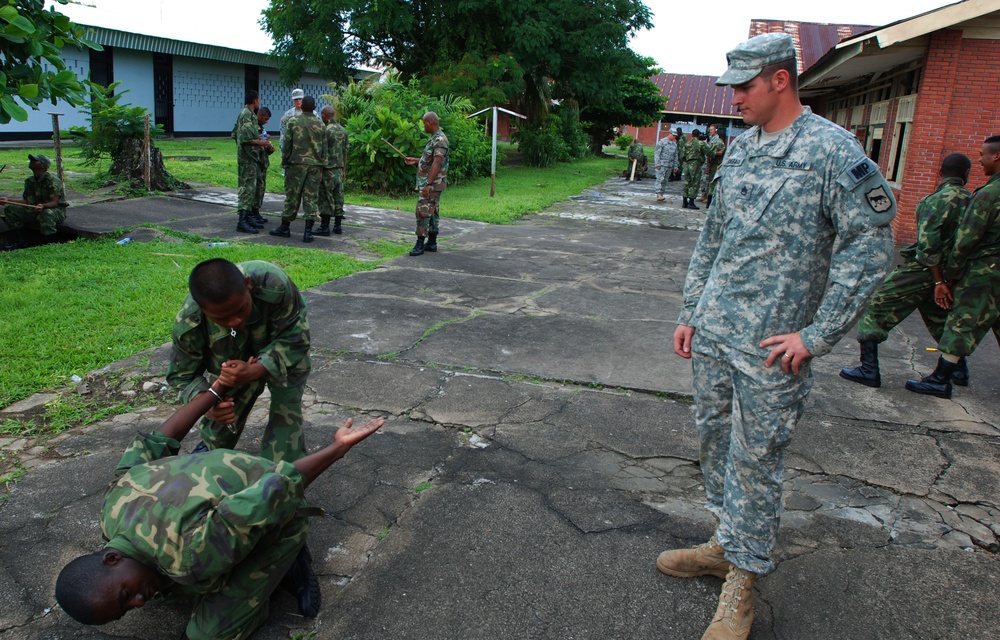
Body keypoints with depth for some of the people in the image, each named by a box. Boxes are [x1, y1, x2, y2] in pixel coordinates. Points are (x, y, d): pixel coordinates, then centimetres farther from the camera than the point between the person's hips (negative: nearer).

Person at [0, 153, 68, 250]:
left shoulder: (53, 181, -17)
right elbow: (26, 201, 9)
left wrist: (43, 206, -46)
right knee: (9, 209, -3)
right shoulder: (30, 181, 6)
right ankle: (20, 241, -1)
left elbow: (54, 202, -25)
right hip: (36, 210, 8)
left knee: (46, 213, -43)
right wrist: (8, 200, -2)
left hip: (57, 210, -8)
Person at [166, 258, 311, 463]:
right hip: (237, 363, 2)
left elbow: (293, 339, -33)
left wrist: (253, 371, -49)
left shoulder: (275, 285, -45)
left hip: (285, 357, -1)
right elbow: (182, 375, -20)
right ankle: (211, 448, 46)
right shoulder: (188, 324, -36)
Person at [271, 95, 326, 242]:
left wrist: (284, 163, 8)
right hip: (314, 165, 2)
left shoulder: (293, 122, -2)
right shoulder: (320, 125, 6)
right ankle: (308, 231, -1)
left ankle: (284, 228, 13)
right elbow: (324, 149, 7)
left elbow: (286, 145, -2)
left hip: (296, 164, -2)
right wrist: (321, 168, 14)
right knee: (311, 198, 2)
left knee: (292, 196, 5)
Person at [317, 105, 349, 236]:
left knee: (326, 198, -3)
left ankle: (325, 226, -1)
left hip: (327, 169, -6)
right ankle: (338, 226, 12)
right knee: (338, 197, 9)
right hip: (339, 169, 6)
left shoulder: (326, 131, -13)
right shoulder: (343, 131, 8)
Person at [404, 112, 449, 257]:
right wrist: (416, 160, 31)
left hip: (431, 184, -10)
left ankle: (420, 244, -8)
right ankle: (432, 243, 18)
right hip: (431, 184, 10)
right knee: (432, 212, 13)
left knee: (423, 212, -10)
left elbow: (437, 163, -26)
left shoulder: (440, 140, -18)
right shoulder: (435, 138, 15)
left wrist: (428, 184, -31)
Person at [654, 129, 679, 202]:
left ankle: (661, 194, 11)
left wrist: (675, 166, 13)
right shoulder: (662, 141, -5)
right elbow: (657, 153, -8)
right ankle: (658, 194, -19)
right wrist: (657, 164, -14)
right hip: (662, 164, -6)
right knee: (660, 179, -12)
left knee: (665, 181, 7)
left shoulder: (674, 144, 14)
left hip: (670, 166, 6)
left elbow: (675, 156, 18)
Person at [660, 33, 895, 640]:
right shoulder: (741, 149, 10)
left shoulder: (833, 150, -11)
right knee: (715, 440, 16)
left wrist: (816, 335, -16)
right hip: (713, 333, 7)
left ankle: (744, 576, 20)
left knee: (755, 460, 3)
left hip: (770, 345, -7)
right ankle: (728, 544, 34)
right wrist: (691, 311, 14)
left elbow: (871, 243, -14)